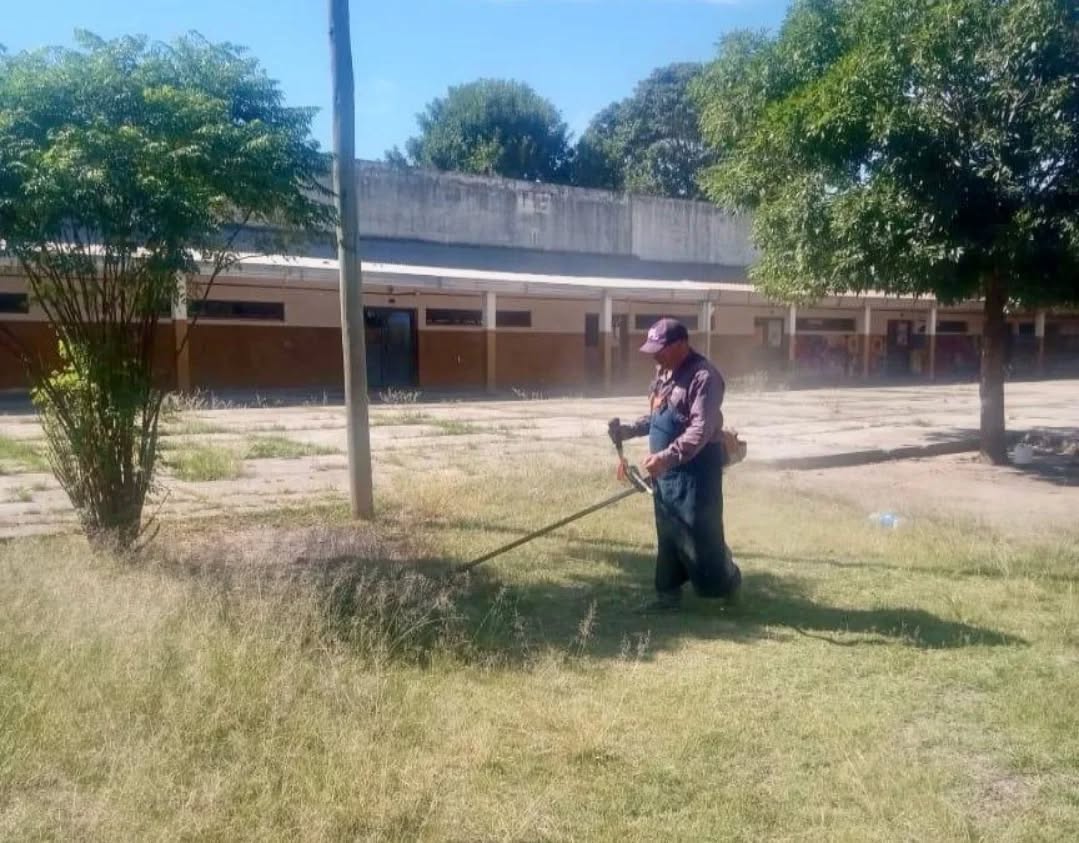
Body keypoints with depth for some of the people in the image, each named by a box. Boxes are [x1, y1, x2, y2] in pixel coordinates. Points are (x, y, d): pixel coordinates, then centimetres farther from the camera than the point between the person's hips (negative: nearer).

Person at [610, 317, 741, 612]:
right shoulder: (664, 373, 12)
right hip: (666, 471, 9)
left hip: (694, 472, -9)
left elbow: (701, 430, -27)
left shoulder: (704, 377, -18)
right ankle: (668, 593, 26)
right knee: (667, 537, 15)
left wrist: (667, 456, -38)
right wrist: (628, 429, 7)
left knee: (701, 538, 0)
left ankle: (730, 586, 24)